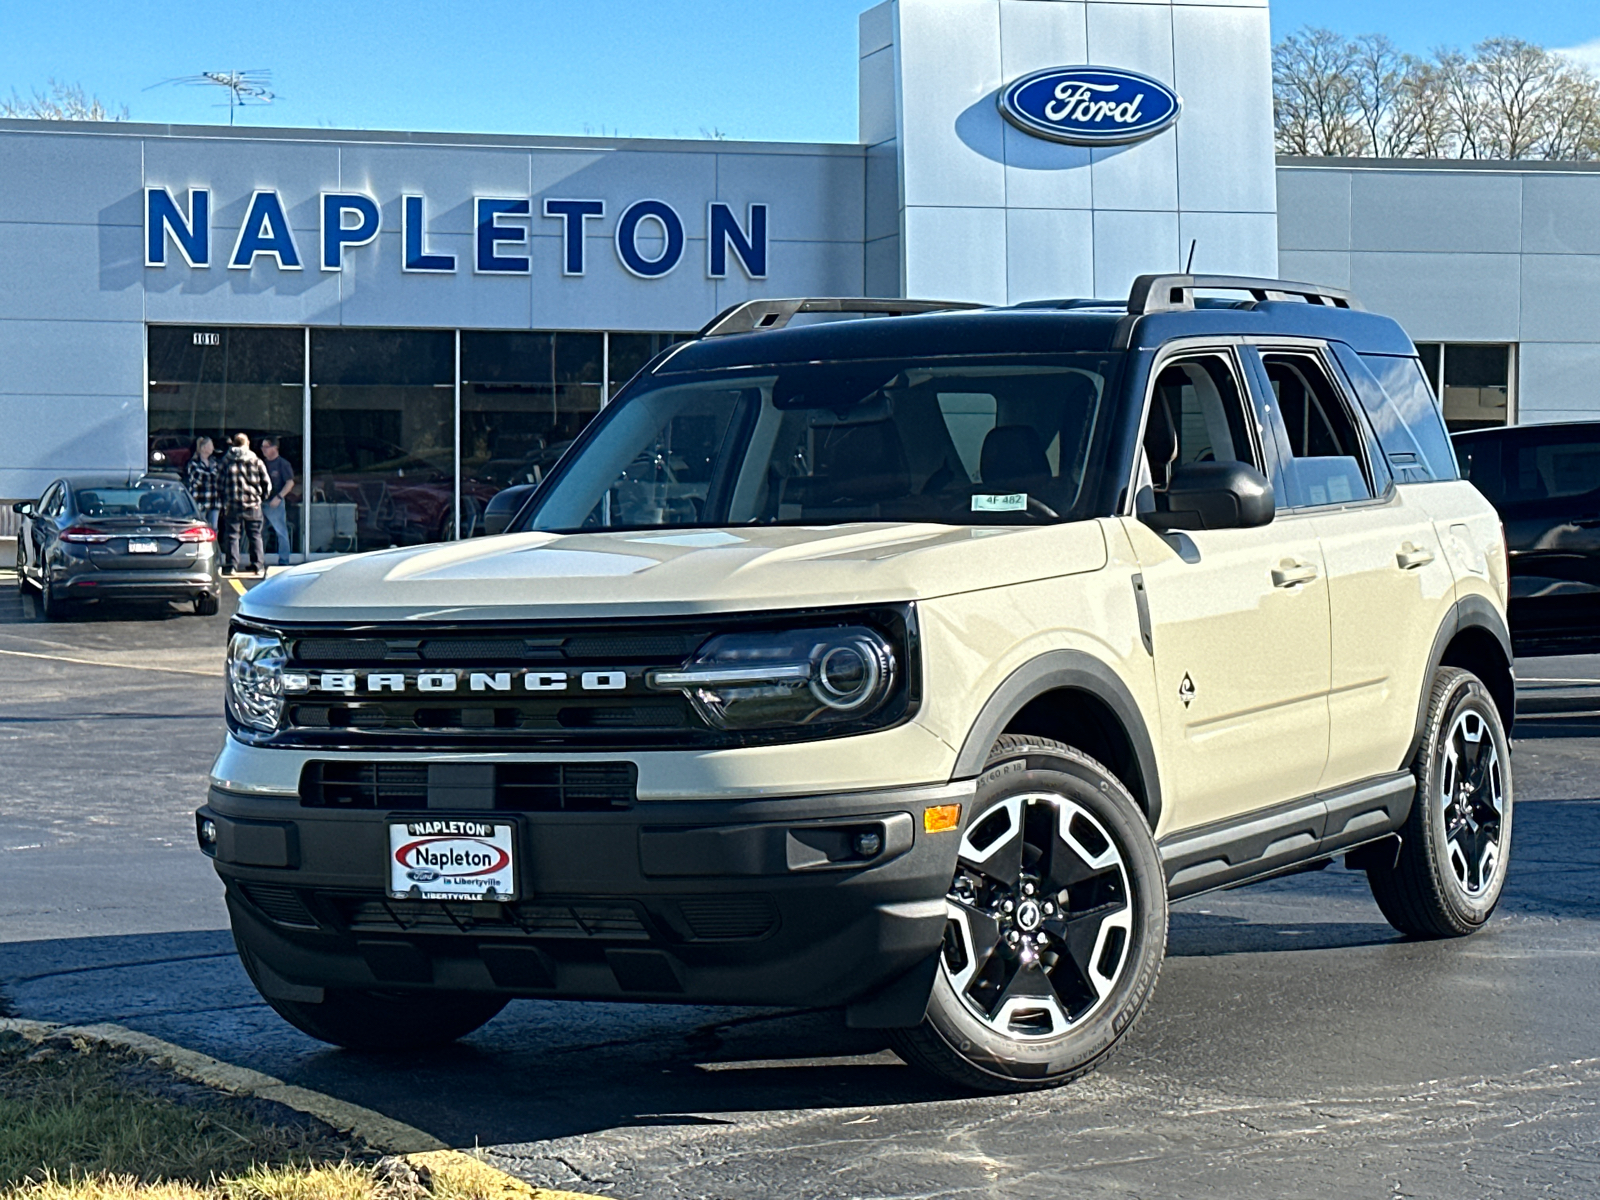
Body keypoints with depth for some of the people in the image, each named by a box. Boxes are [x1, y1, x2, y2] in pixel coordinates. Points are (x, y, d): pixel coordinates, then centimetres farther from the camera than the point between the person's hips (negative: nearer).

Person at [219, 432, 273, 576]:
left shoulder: (226, 460, 3)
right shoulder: (256, 461, 1)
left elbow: (221, 483, 5)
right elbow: (266, 482, 3)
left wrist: (223, 503, 12)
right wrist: (262, 496, 19)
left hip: (232, 505, 0)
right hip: (253, 505, 0)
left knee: (232, 535, 4)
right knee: (255, 535, 7)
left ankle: (230, 566, -1)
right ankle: (258, 566, 6)